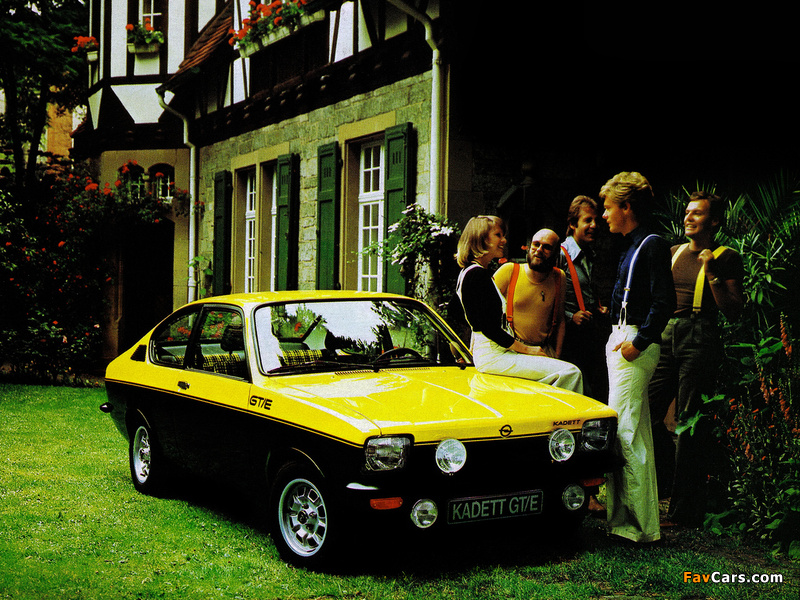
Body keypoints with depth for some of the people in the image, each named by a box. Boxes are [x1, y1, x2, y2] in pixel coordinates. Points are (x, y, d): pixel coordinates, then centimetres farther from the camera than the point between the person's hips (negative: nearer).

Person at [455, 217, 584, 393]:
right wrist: (526, 349, -12)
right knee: (570, 373, -18)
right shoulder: (477, 274, -15)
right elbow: (489, 328, -19)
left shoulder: (469, 272, 17)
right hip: (494, 357, -11)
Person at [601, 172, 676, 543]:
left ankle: (640, 525, -7)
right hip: (621, 339, 10)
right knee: (636, 434, 13)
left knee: (623, 432, -12)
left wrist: (638, 341, -20)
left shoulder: (652, 245, -11)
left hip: (635, 345, -10)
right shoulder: (632, 248, 19)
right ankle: (637, 519, 21)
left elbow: (664, 302, -18)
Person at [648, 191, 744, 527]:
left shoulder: (727, 259, 1)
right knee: (646, 412, 2)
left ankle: (685, 509, 1)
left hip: (700, 339, -6)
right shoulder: (674, 253, 19)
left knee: (691, 424, -6)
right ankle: (666, 479, 23)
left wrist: (712, 275, -13)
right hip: (666, 336, 6)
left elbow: (733, 312, -6)